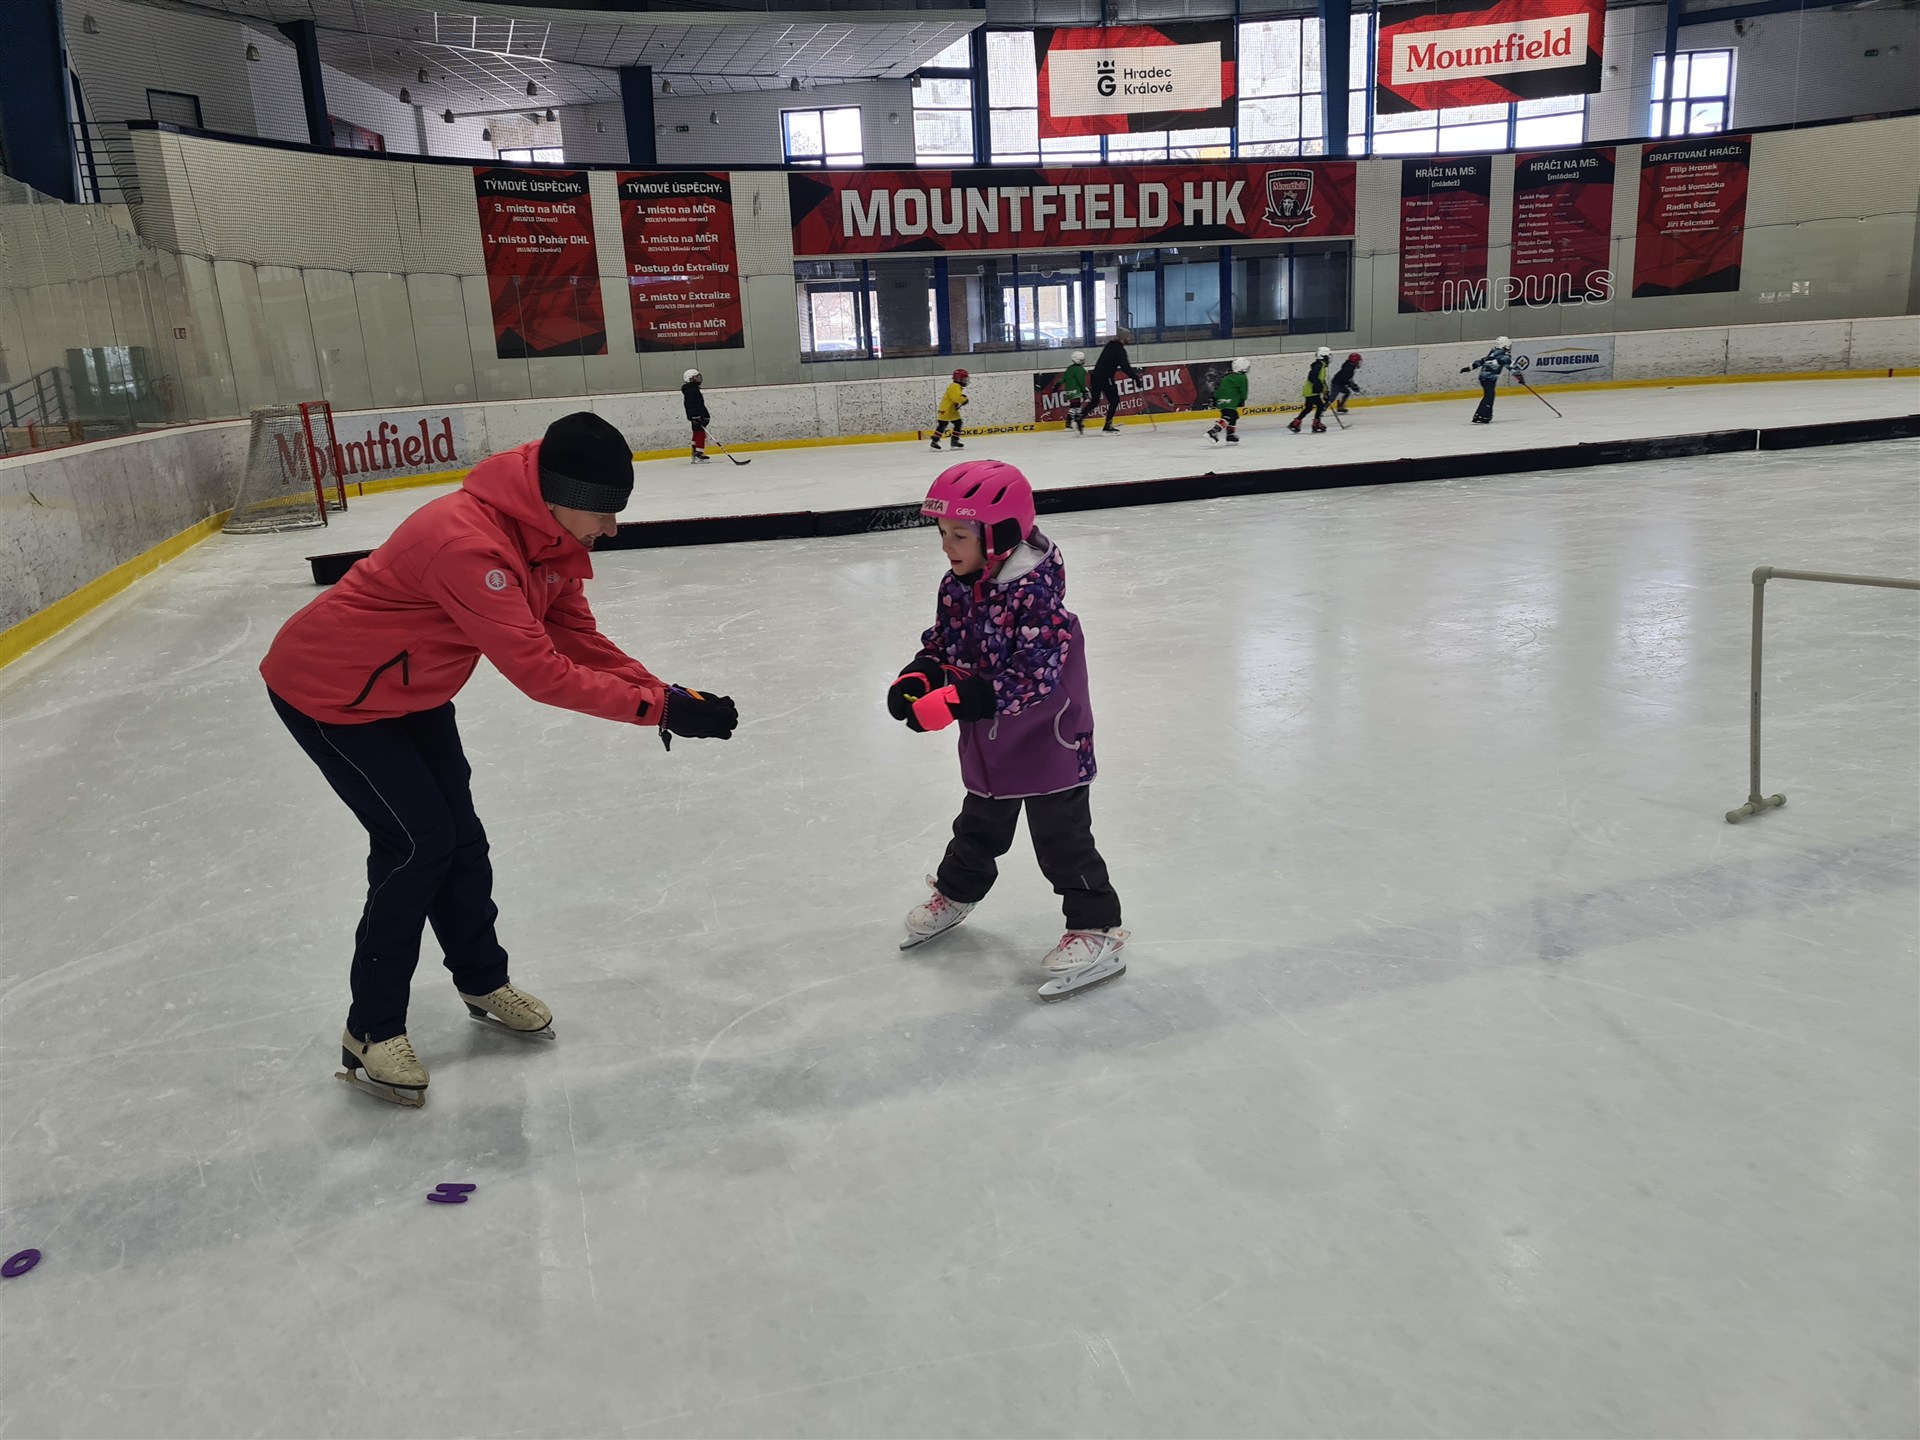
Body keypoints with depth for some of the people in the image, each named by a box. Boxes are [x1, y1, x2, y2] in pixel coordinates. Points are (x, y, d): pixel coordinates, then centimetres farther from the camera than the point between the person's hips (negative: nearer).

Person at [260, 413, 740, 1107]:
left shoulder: (550, 536, -8)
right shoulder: (467, 543, -38)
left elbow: (578, 638, -5)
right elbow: (538, 671, -39)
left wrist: (665, 695, -18)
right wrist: (656, 706, -36)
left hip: (410, 691, 9)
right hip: (328, 693, -9)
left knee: (458, 834, 12)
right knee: (417, 842, -10)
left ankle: (483, 983, 32)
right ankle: (371, 1033, 6)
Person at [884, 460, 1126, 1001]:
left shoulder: (1033, 592, -29)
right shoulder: (956, 586, -3)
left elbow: (1035, 677, -33)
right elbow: (941, 644, 9)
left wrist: (958, 701, -37)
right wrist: (916, 678, -13)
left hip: (1048, 740, -7)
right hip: (988, 741, 8)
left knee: (1061, 836, 0)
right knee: (981, 823, 26)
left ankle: (1097, 931, 12)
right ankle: (955, 892, 47)